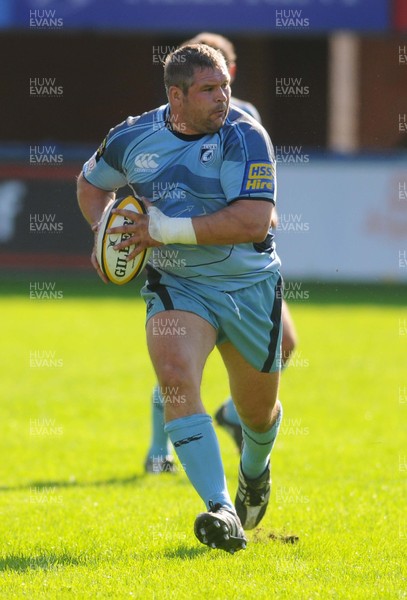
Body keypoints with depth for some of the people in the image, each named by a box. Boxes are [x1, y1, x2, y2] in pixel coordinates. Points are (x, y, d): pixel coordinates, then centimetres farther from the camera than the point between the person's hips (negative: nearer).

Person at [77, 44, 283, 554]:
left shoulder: (244, 138, -16)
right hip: (176, 286, 1)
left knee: (258, 409, 14)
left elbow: (253, 222, -27)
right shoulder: (133, 138, -5)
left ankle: (255, 471, 53)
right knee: (176, 377, -27)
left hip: (249, 286, -1)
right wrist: (104, 231, -3)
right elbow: (91, 183, 18)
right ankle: (221, 510, -33)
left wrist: (165, 230, -26)